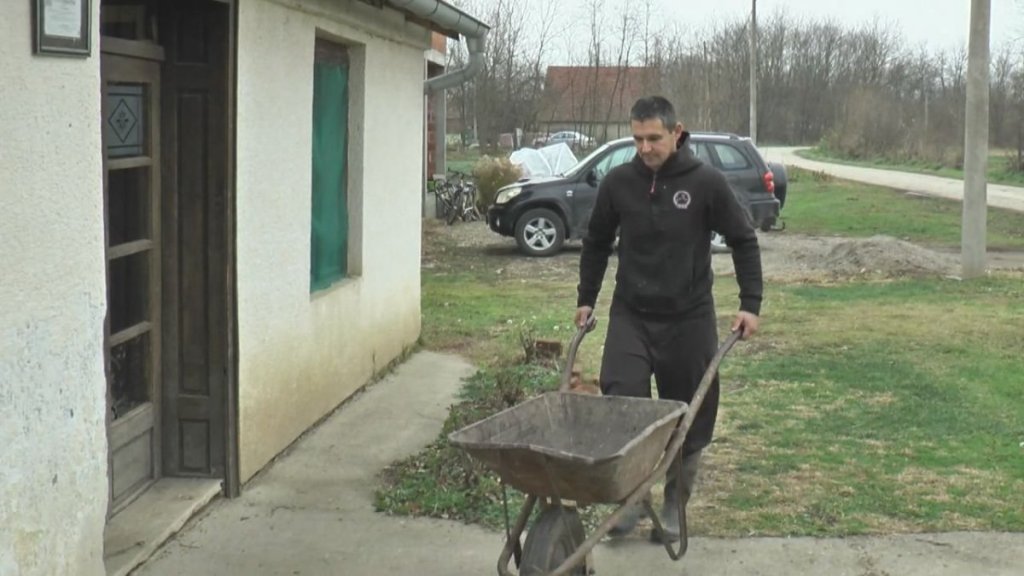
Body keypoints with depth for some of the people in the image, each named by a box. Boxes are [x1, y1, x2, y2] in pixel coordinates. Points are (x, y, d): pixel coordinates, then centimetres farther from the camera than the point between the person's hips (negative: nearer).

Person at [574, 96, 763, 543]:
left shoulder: (706, 182, -10)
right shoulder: (618, 182, -2)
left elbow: (743, 241, 0)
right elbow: (596, 243, 13)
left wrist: (751, 303, -5)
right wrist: (586, 299, 15)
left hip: (689, 320, -1)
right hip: (630, 315, 1)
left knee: (689, 421, 6)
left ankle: (674, 507, 24)